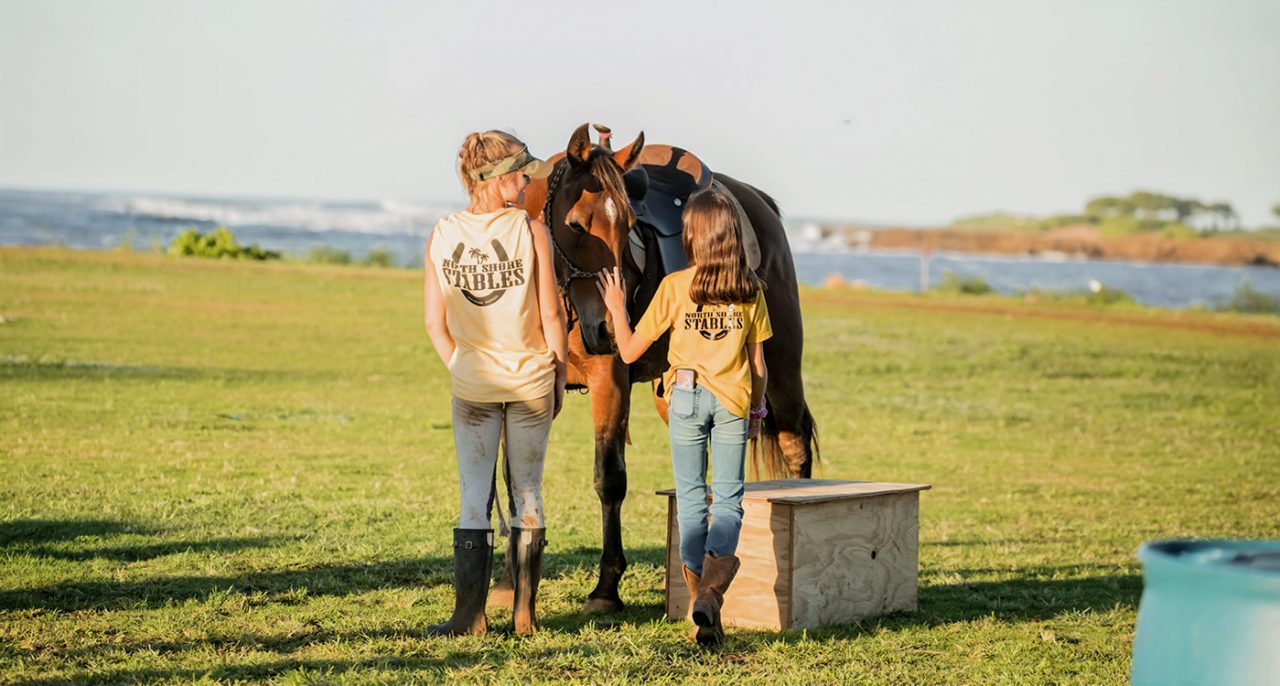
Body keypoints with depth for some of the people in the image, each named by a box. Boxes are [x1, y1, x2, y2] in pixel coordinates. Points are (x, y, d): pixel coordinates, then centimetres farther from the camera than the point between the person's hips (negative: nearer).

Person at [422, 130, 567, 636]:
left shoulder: (442, 236, -3)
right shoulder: (532, 230, -10)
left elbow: (435, 324, -1)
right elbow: (551, 316, -8)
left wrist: (461, 368, 11)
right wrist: (558, 376, 4)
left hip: (472, 382, 1)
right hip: (532, 379, -1)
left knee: (473, 499, 6)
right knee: (528, 495, 9)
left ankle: (469, 616, 4)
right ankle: (524, 613, 13)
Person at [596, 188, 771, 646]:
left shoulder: (675, 287, -6)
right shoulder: (750, 290, 0)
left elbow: (629, 351, -1)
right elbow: (758, 362, 6)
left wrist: (616, 307, 15)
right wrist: (757, 409, 20)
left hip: (686, 397, -1)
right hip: (733, 401, 1)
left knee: (691, 499, 9)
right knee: (728, 499, 3)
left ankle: (700, 599, 9)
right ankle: (711, 589, -19)